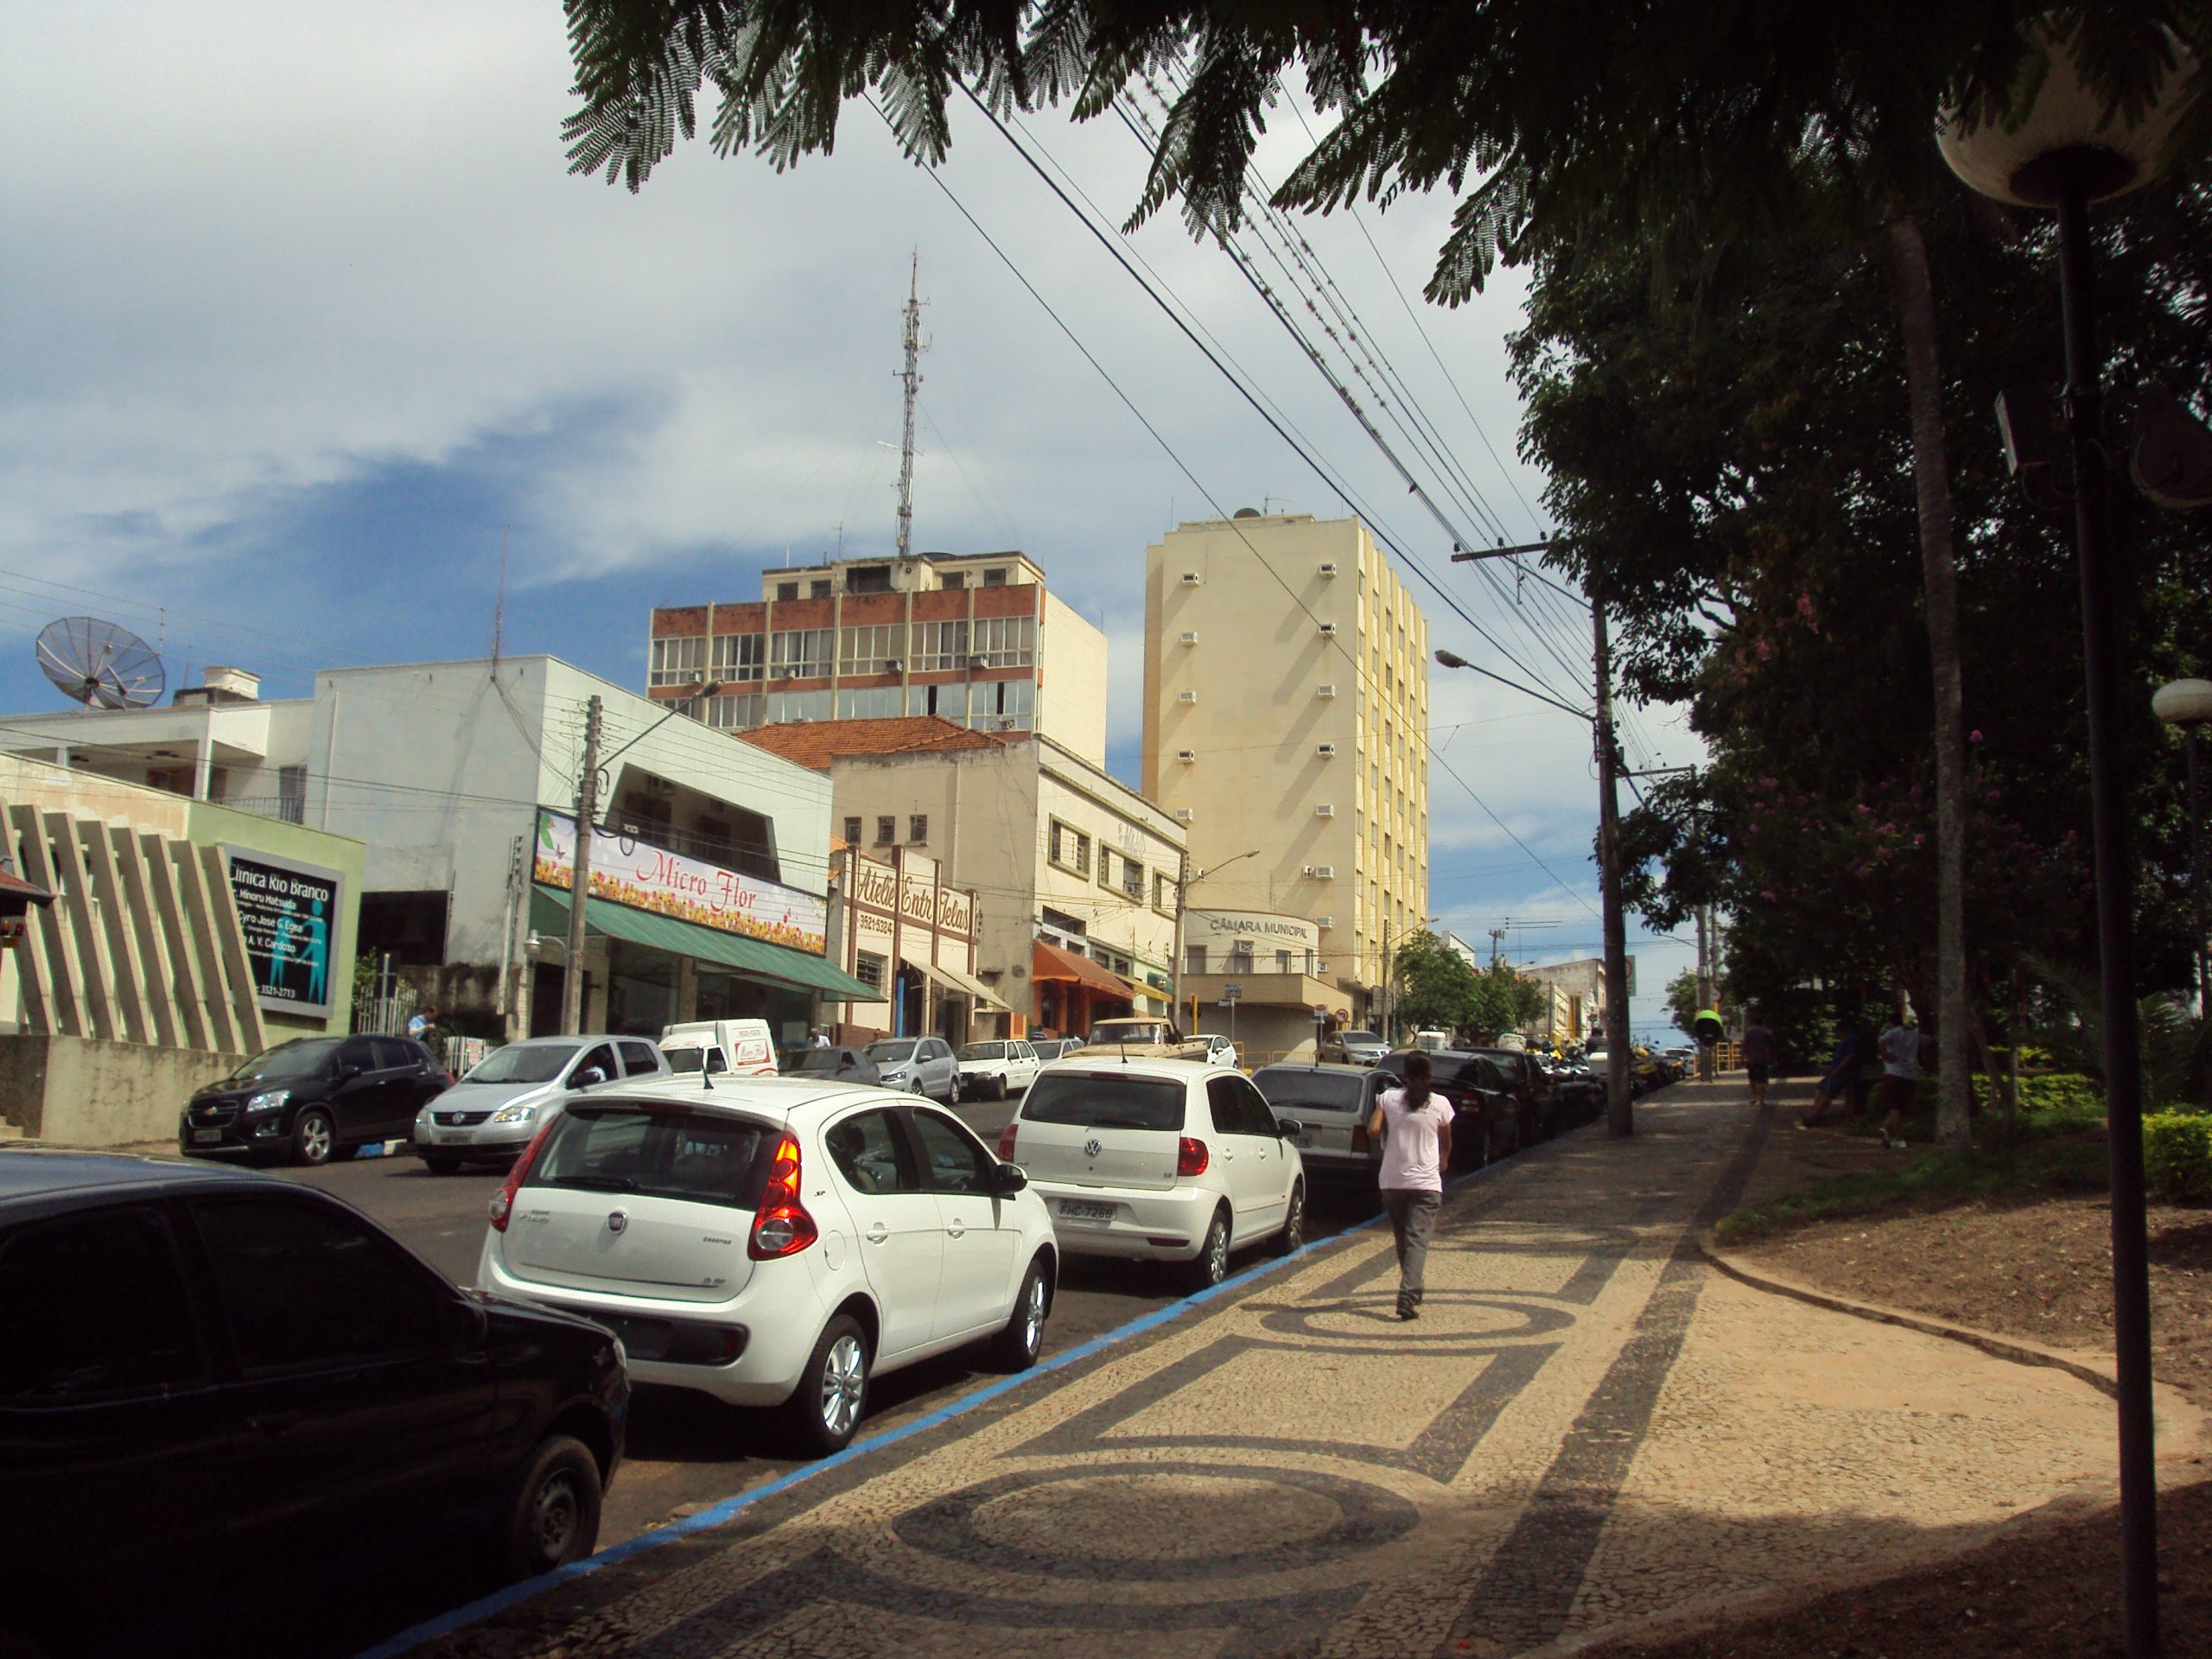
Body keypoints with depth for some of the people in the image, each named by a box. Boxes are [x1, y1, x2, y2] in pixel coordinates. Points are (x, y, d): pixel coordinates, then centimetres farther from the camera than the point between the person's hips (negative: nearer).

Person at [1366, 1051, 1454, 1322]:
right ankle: (1408, 1297, -22)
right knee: (1418, 1241, -7)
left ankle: (1412, 1291, 30)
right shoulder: (1440, 1104, -1)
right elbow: (1446, 1143, 13)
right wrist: (1443, 1162, 35)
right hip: (1426, 1183, -2)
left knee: (1402, 1239, 18)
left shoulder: (1388, 1098, -1)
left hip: (1392, 1181, 2)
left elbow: (1373, 1130, -10)